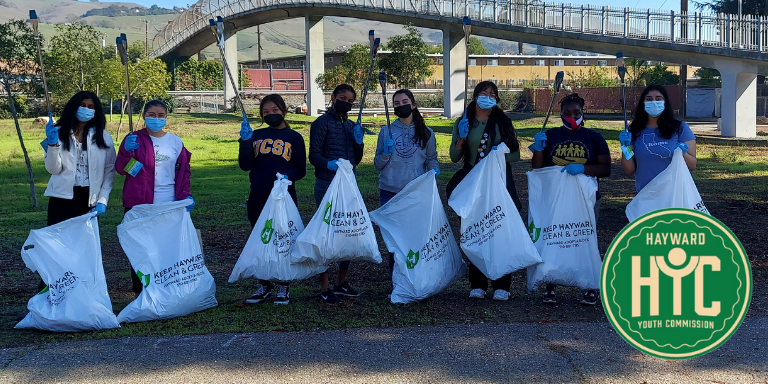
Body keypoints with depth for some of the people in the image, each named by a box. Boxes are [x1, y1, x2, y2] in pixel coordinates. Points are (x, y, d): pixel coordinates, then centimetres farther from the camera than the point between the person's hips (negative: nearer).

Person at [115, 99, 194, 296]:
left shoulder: (175, 141, 11)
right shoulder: (134, 139, 4)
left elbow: (184, 171, 14)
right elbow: (121, 169, -1)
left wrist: (185, 195, 1)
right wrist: (126, 151, -20)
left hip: (169, 204, 2)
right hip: (139, 204, -1)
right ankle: (140, 291, 8)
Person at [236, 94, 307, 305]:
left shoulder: (294, 138, 2)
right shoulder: (256, 136, 8)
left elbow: (301, 170, 1)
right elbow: (245, 165, -1)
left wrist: (287, 175, -20)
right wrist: (245, 141, -14)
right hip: (258, 199, 3)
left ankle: (283, 288, 16)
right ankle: (264, 286, 23)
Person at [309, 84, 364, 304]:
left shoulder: (350, 125, 17)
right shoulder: (322, 123, -4)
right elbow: (314, 155, -9)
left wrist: (358, 141, -1)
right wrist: (329, 164, -29)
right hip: (327, 185, -7)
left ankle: (341, 282, 22)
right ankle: (324, 289, 0)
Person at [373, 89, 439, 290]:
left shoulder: (426, 133, 9)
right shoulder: (386, 131, 8)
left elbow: (431, 158, 13)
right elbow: (378, 165, 9)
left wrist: (434, 168, -8)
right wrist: (386, 153, -11)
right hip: (390, 192, 0)